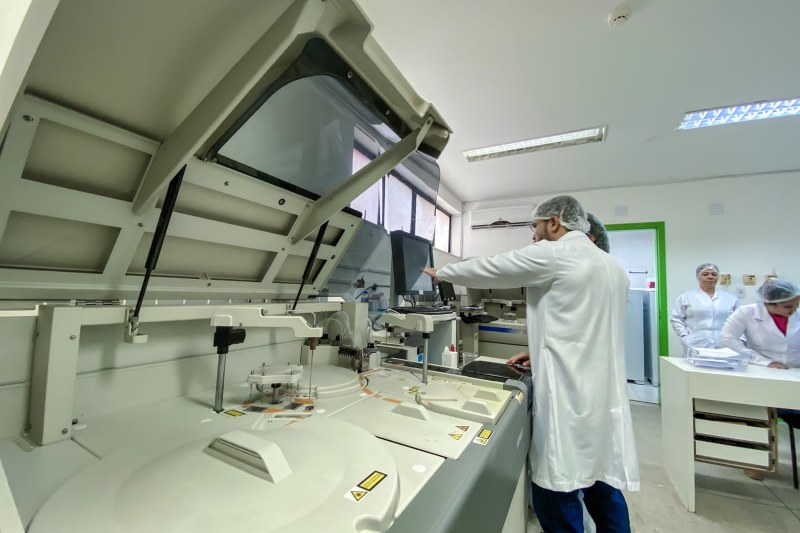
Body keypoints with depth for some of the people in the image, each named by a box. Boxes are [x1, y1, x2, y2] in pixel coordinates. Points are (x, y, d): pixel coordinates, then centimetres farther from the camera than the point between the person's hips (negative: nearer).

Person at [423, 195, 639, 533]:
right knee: (604, 486, 19)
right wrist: (545, 349, 20)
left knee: (557, 493, 4)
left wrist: (440, 273, 10)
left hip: (570, 394, -9)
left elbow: (491, 269, -5)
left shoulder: (552, 254, -11)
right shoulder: (612, 266, 15)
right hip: (605, 393, 9)